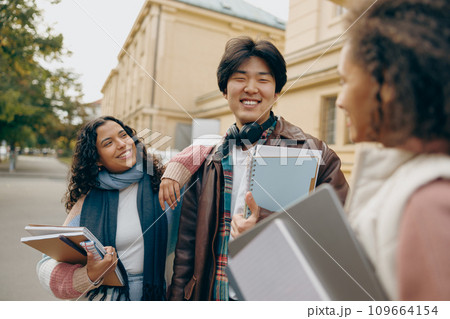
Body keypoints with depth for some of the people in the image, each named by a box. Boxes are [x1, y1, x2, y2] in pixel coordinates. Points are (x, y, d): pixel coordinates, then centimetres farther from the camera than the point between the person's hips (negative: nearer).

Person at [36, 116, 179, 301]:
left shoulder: (163, 182, -9)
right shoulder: (88, 202, -7)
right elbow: (49, 264, -6)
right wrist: (90, 276, -26)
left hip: (159, 295, 1)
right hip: (104, 297, 0)